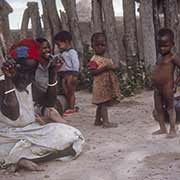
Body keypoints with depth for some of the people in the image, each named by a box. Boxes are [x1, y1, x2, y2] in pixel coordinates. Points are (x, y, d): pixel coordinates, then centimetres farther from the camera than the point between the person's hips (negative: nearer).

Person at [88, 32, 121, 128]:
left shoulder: (108, 59, 14)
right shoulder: (94, 59, -11)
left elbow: (111, 68, 24)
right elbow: (93, 72, -18)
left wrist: (112, 68, 1)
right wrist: (104, 68, -24)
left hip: (108, 84, 8)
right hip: (100, 84, -8)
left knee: (101, 103, 15)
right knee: (103, 102, -7)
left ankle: (98, 120, 25)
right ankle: (106, 121, -6)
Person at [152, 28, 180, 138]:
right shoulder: (160, 56, 14)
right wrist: (155, 83, 15)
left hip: (167, 87, -9)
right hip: (157, 88, 9)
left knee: (170, 108, 1)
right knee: (158, 109, 14)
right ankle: (163, 128, 25)